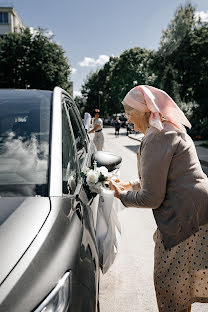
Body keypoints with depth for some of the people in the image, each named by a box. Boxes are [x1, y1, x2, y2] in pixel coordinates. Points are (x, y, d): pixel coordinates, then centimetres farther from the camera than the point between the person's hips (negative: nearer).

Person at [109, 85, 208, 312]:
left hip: (187, 218, -10)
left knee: (170, 284, 7)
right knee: (181, 281, 24)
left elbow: (151, 198, -17)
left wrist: (122, 195, 0)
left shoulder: (156, 138, -18)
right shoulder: (172, 130, 14)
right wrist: (133, 185, 22)